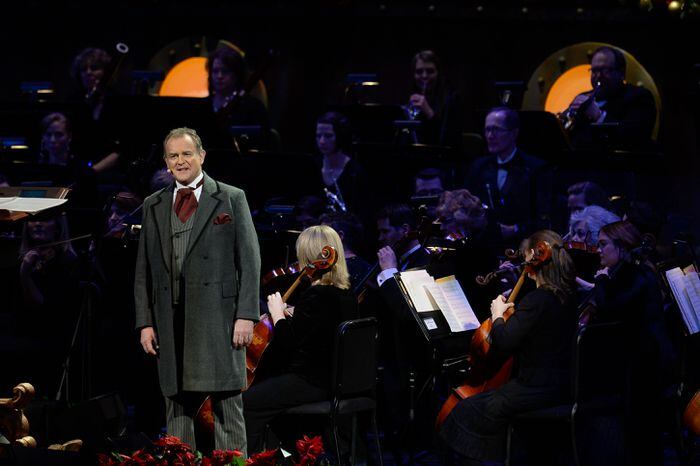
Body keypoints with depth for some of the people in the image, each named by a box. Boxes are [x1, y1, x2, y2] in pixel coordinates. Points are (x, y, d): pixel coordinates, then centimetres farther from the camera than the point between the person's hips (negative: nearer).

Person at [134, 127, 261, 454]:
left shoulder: (232, 199, 6)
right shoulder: (153, 206, 15)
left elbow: (250, 261, 1)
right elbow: (144, 269, 14)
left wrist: (246, 315, -8)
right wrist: (145, 322, 5)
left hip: (218, 316, -3)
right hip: (170, 322, 3)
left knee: (227, 408, -3)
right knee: (177, 409, 4)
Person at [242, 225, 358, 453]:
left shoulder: (315, 296, -22)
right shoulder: (346, 295, 6)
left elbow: (287, 342, -19)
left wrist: (277, 313, -5)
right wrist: (289, 315, 11)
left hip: (311, 383, -10)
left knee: (248, 403, -4)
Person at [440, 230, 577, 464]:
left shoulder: (536, 300, -20)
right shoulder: (564, 297, 8)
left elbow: (503, 343, -21)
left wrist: (498, 315, -5)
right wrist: (511, 311, 14)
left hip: (536, 390, -10)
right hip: (558, 386, 10)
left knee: (466, 413, -3)